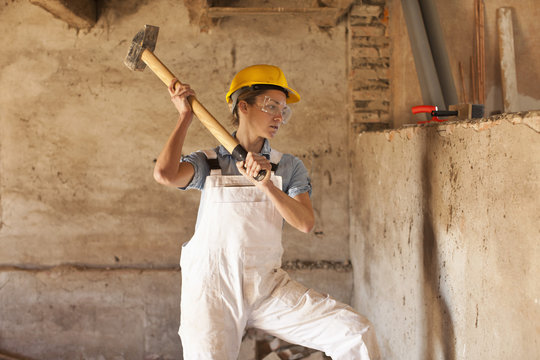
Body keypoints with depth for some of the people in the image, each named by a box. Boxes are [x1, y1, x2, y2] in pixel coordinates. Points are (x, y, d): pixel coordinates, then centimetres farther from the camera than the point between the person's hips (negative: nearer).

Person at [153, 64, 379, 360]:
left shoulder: (288, 167, 10)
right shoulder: (208, 162, 6)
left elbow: (306, 223, -4)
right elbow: (165, 175, -16)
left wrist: (266, 184, -18)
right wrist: (185, 116, -6)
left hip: (268, 284, 2)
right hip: (211, 284, -2)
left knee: (356, 332, -11)